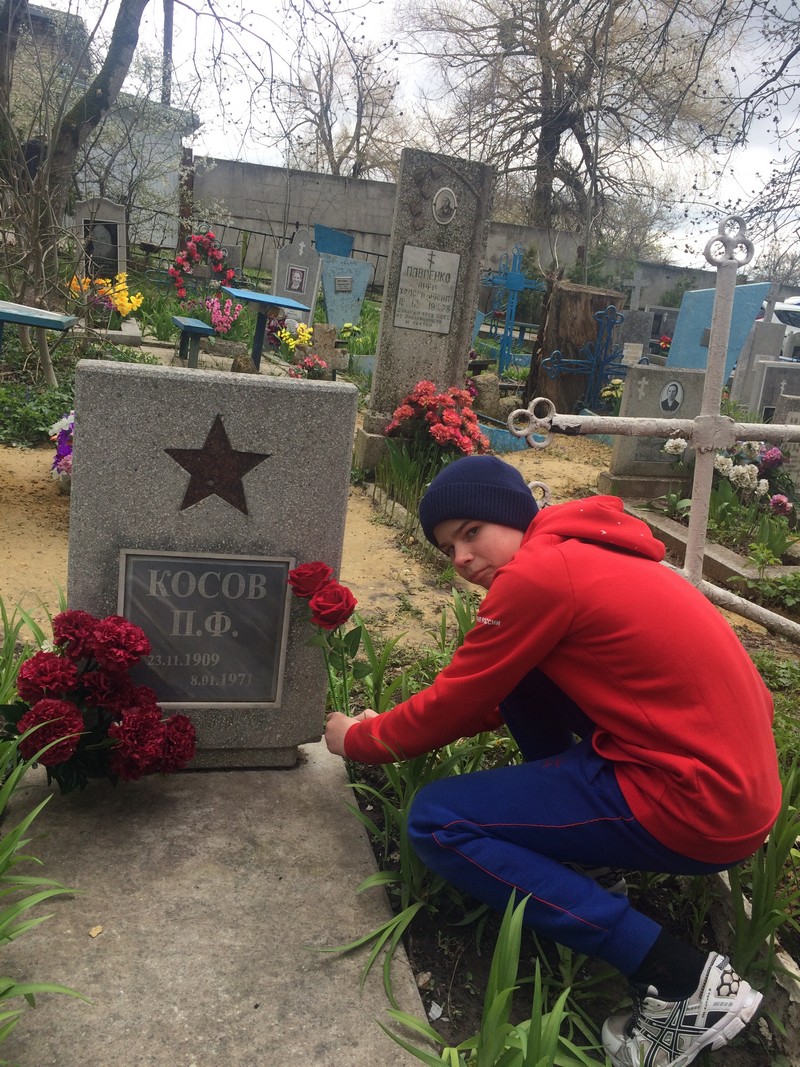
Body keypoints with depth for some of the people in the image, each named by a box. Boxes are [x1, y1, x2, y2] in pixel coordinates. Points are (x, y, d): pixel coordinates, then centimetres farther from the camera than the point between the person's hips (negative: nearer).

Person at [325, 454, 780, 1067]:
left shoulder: (538, 574, -17)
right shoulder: (579, 550, 12)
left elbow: (453, 707, -7)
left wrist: (358, 739, 11)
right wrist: (396, 726, 19)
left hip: (697, 805, -9)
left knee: (437, 822, -6)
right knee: (518, 671, 14)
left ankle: (679, 975, -6)